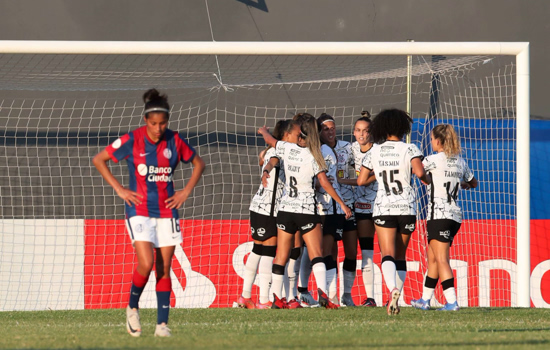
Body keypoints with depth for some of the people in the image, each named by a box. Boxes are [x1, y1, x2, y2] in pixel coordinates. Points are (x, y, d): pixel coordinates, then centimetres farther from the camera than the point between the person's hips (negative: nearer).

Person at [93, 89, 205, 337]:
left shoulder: (174, 141, 1)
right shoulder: (132, 140, -8)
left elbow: (198, 163, 17)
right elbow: (98, 160, 1)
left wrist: (187, 191, 5)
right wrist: (119, 189, -4)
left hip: (166, 212, 3)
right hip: (140, 211, -3)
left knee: (164, 269, 1)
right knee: (146, 263, -18)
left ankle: (162, 324, 6)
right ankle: (132, 307, 7)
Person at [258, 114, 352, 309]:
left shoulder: (287, 149, 0)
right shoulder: (313, 157, -10)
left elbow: (268, 139, 21)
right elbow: (324, 183, -12)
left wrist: (263, 131, 44)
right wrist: (342, 204, -5)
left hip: (285, 210, 4)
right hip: (306, 212, -4)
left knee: (281, 256, 10)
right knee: (316, 255, -7)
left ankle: (276, 298, 13)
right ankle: (322, 292, -24)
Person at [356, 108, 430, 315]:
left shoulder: (373, 152, 4)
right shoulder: (409, 149, -3)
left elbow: (361, 180, 6)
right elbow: (419, 172, -18)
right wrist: (426, 179, 4)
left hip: (383, 208, 0)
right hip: (407, 208, 0)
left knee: (388, 255, -11)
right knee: (400, 255, 15)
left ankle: (393, 288, -38)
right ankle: (396, 298, 12)